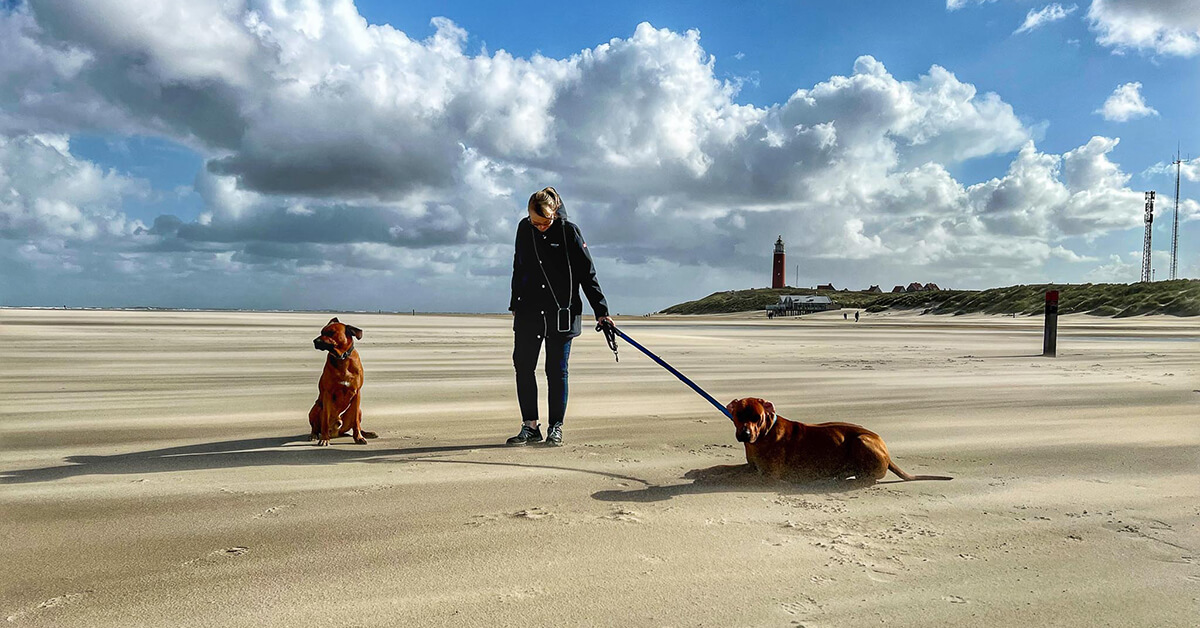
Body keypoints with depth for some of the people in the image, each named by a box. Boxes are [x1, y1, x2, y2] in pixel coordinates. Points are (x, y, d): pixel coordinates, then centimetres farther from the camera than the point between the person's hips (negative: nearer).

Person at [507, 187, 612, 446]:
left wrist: (600, 310, -7)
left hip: (561, 313, -4)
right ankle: (530, 427, 10)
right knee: (522, 366, 1)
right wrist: (515, 304, 19)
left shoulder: (569, 231, -7)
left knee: (557, 370, 1)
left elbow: (587, 273, -4)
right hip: (528, 312, 4)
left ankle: (556, 427, 12)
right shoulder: (524, 228, 5)